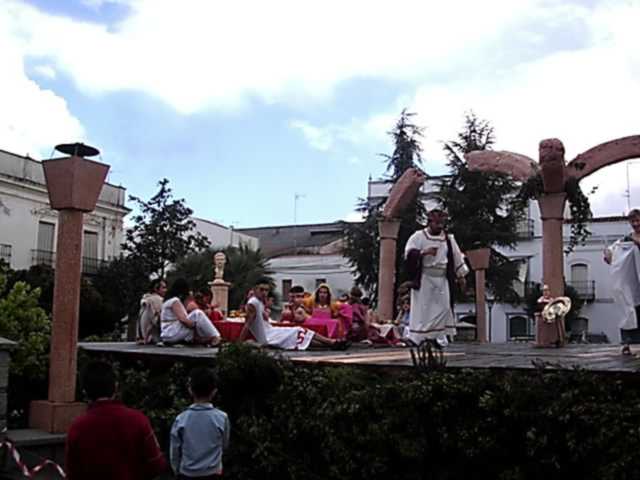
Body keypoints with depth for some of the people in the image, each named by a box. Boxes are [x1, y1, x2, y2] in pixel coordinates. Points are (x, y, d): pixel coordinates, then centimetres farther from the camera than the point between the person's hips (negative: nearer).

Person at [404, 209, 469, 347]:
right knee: (422, 308, -5)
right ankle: (417, 337, 0)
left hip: (442, 279, 4)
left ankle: (439, 336, 8)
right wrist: (424, 252, -23)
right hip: (423, 278, -3)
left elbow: (457, 257, 18)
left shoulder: (449, 239, 11)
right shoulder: (418, 236, 0)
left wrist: (461, 276, 16)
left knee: (444, 307, -2)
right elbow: (408, 254, -9)